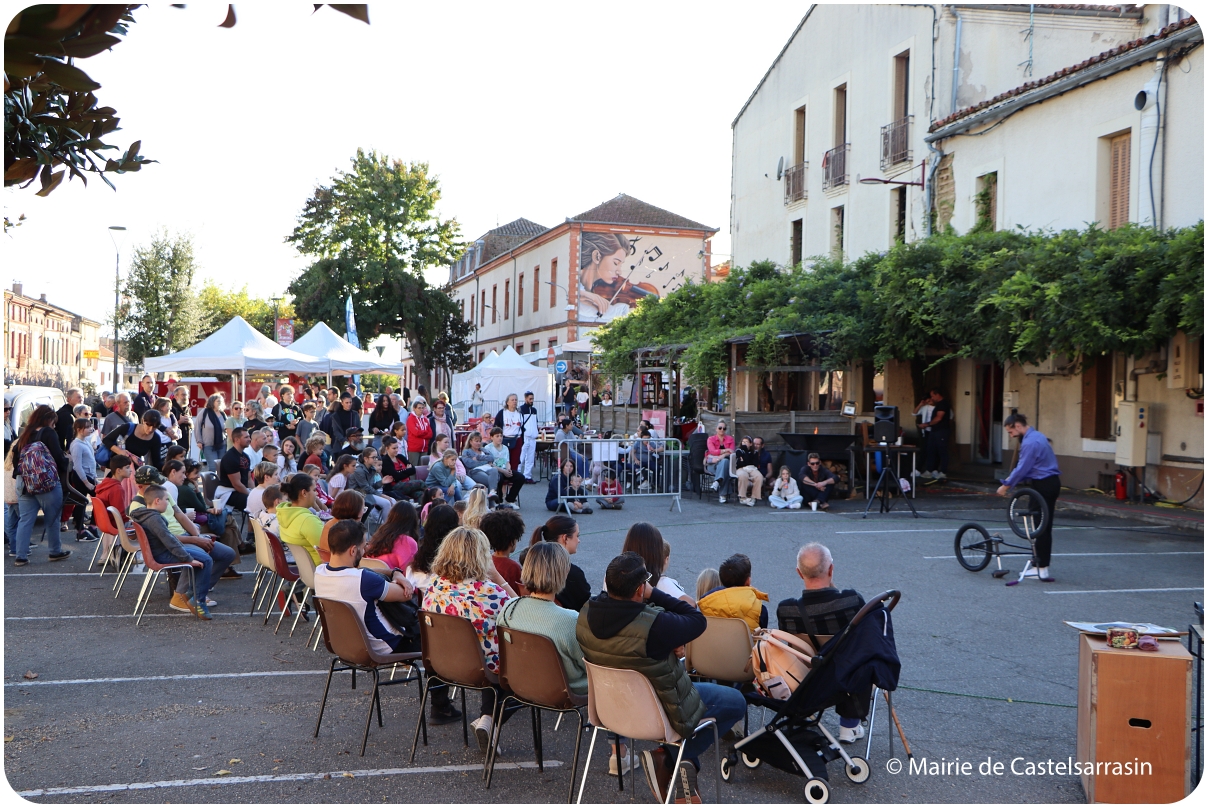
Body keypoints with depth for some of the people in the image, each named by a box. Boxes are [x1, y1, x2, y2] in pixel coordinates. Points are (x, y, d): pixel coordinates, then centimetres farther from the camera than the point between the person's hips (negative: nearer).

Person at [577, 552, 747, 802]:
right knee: (735, 702, 13)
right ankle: (668, 758, 11)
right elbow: (698, 620, -20)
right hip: (659, 714, -7)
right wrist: (654, 594, -18)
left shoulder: (586, 615, -15)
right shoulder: (654, 626, -36)